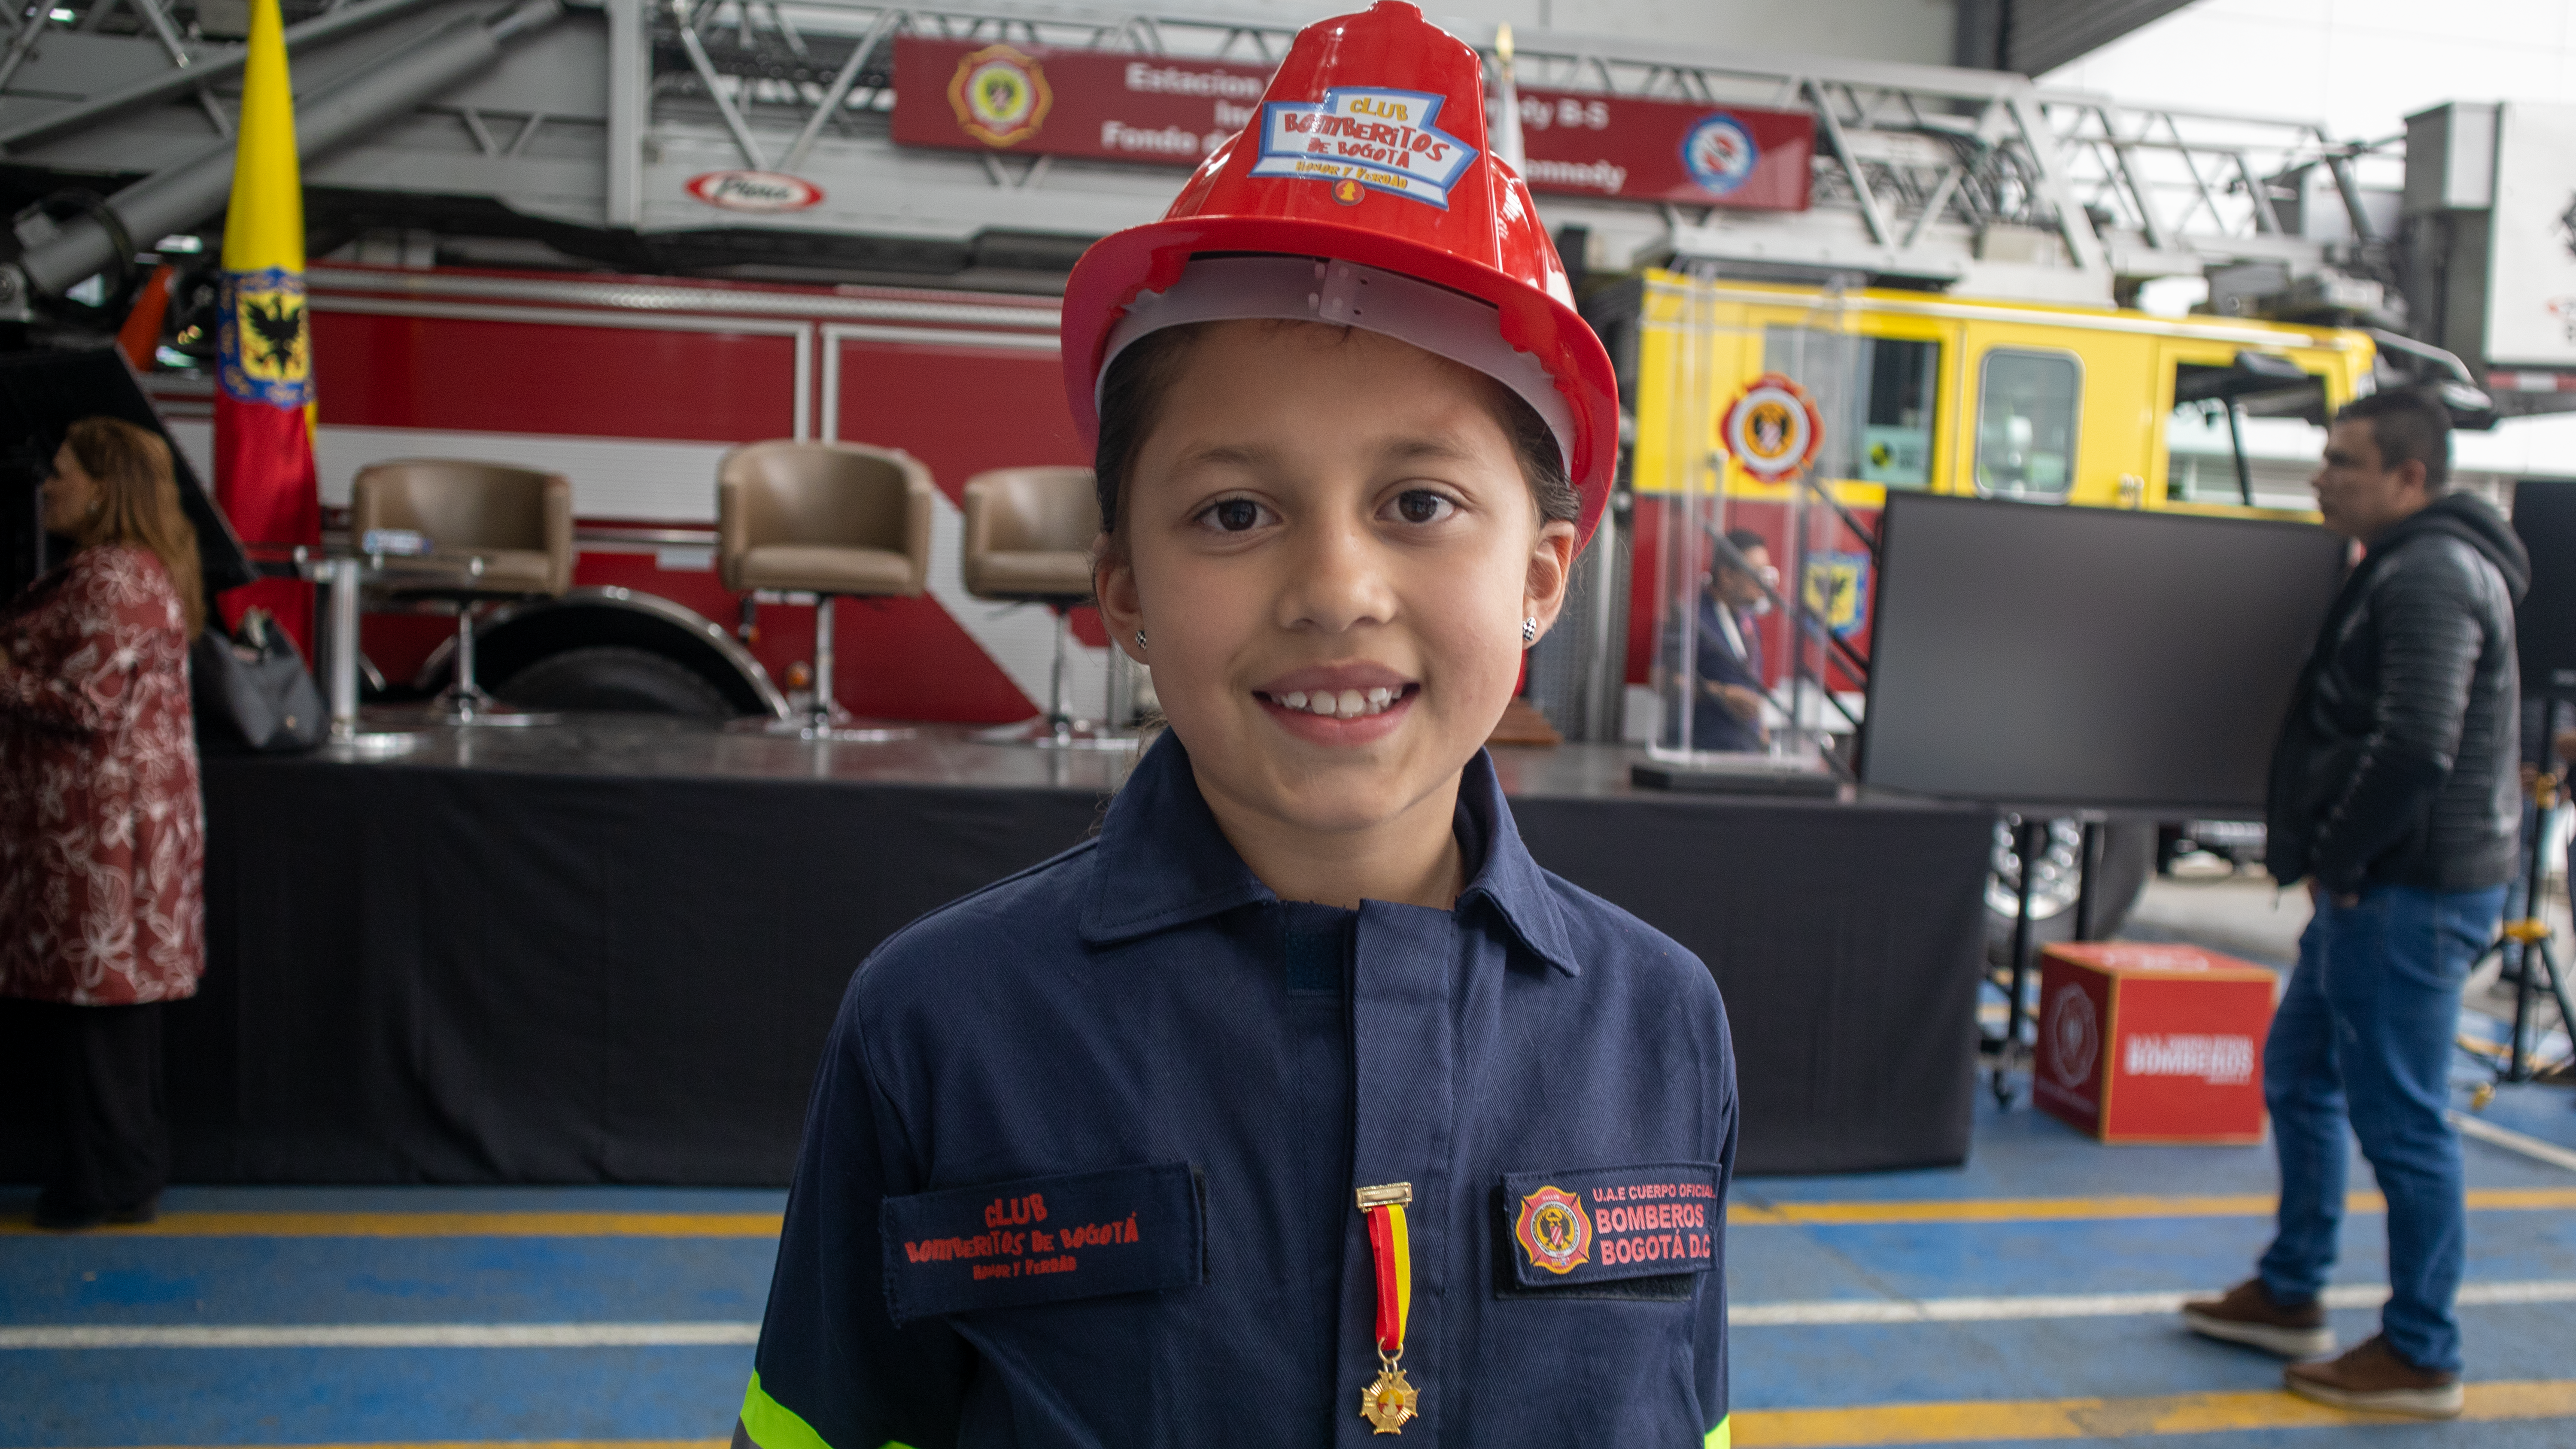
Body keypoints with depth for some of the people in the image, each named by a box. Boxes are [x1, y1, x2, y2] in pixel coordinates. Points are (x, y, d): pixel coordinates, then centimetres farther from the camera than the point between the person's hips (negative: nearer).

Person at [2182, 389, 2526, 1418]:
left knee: (2401, 1121, -2)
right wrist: (2330, 861, 13)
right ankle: (2289, 1298, 31)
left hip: (2413, 894, -11)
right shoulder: (2408, 567, 17)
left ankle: (2422, 1359, 10)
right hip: (2380, 885, 11)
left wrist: (2333, 858, -15)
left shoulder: (2432, 576, -17)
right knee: (2301, 1079, 19)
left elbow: (2414, 748, -26)